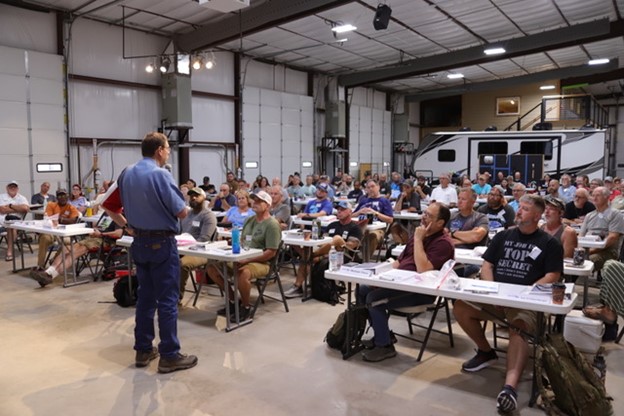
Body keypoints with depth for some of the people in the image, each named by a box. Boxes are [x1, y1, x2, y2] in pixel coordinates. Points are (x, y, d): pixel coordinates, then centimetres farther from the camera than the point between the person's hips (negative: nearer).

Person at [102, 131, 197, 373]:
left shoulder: (126, 174, 7)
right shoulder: (160, 174, -17)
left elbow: (108, 206, 13)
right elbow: (182, 213, -15)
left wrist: (127, 226, 13)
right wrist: (185, 206, 5)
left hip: (139, 242, 8)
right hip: (162, 243, -7)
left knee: (145, 297, 15)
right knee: (167, 300, -1)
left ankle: (143, 350, 22)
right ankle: (169, 356, 5)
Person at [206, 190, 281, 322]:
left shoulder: (272, 224, -10)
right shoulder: (249, 220, 15)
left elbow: (271, 252, -16)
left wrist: (248, 260, -21)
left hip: (261, 262, -8)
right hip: (241, 259, 8)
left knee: (243, 273, -39)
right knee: (212, 267, -4)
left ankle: (246, 307, -11)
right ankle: (233, 300, 8)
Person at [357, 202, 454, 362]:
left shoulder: (443, 243, -14)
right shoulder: (418, 234, 12)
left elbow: (423, 269, -27)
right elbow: (400, 261, 18)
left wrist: (418, 240, -20)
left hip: (421, 292, -9)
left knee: (374, 298, -23)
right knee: (362, 290, -1)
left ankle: (385, 346, -5)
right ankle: (382, 334, 13)